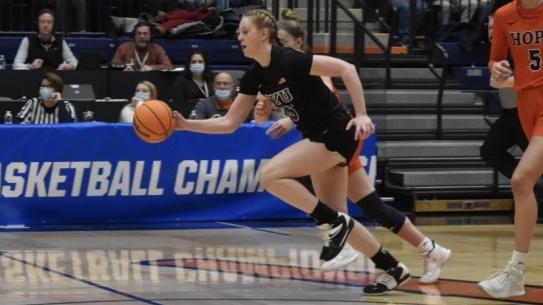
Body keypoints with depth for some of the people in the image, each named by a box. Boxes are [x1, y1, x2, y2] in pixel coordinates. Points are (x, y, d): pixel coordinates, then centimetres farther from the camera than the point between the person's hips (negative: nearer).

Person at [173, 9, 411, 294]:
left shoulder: (288, 60, -20)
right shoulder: (254, 75, 4)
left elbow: (345, 68, -22)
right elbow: (230, 123, 7)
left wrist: (362, 114, -25)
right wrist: (186, 124, -3)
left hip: (336, 133, -9)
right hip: (317, 137, 9)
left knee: (270, 174, -20)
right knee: (335, 220, 8)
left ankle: (333, 224, -9)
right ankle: (393, 269, 19)